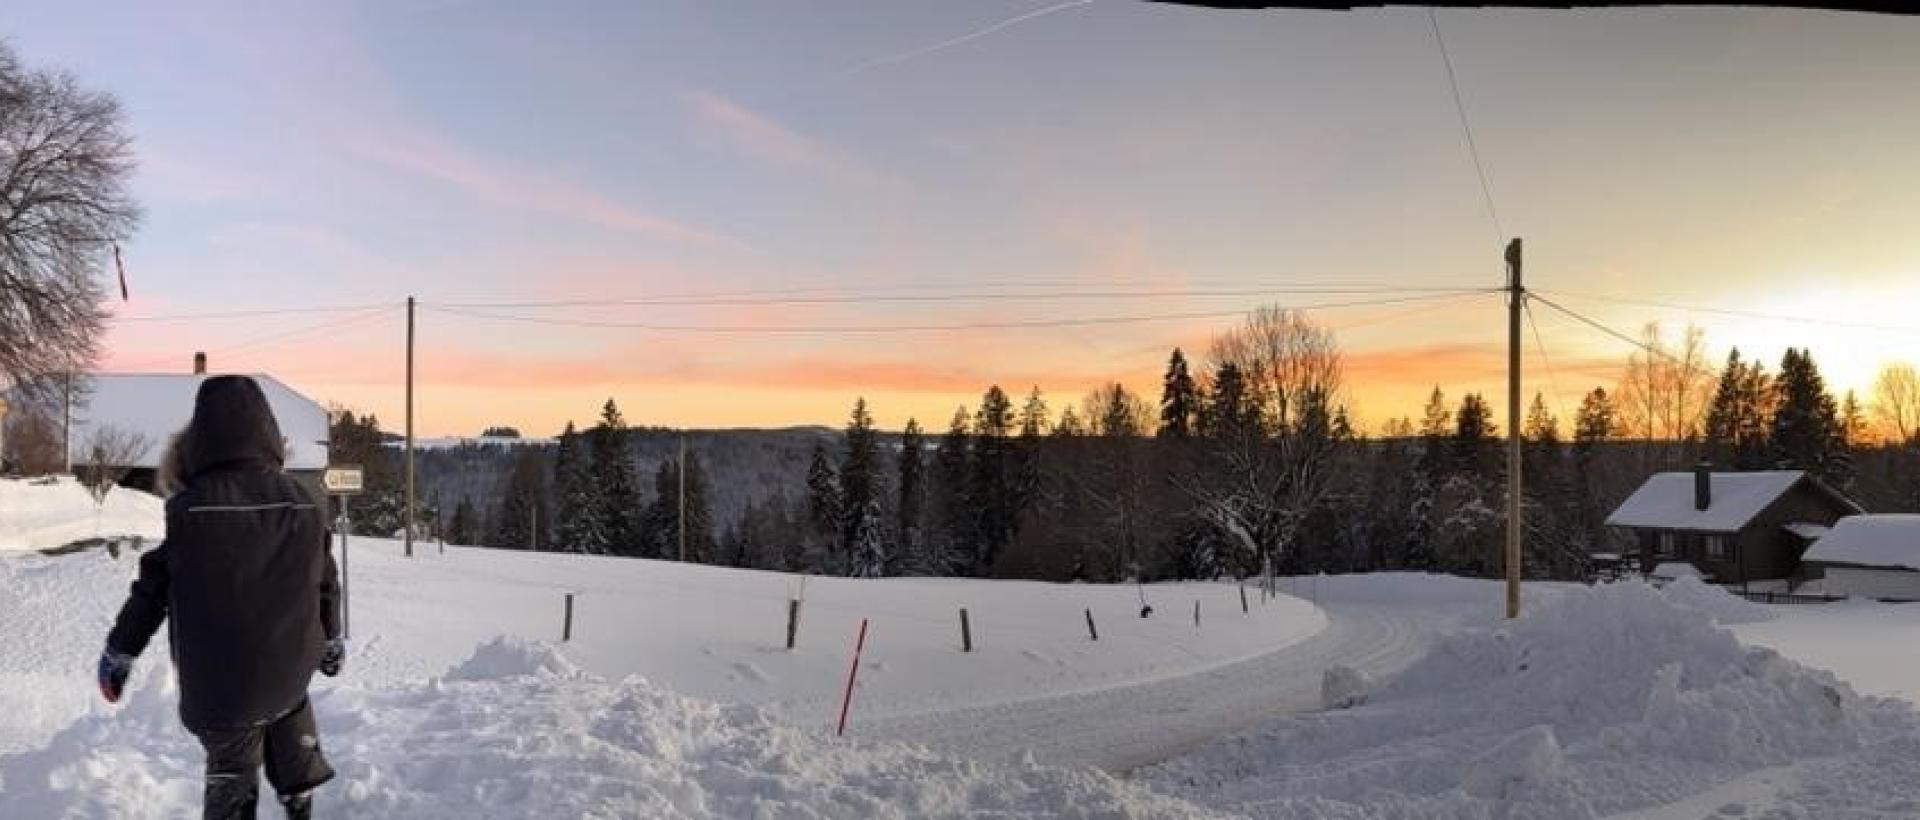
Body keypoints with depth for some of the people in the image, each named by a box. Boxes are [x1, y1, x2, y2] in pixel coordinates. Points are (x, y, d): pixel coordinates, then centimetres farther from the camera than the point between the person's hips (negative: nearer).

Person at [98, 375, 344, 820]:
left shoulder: (189, 508, -16)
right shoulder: (303, 502, -5)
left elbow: (152, 591, -7)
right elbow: (325, 582, 6)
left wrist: (118, 652, 9)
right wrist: (332, 640, 20)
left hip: (219, 680, -3)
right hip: (290, 669, 3)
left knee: (232, 774, 11)